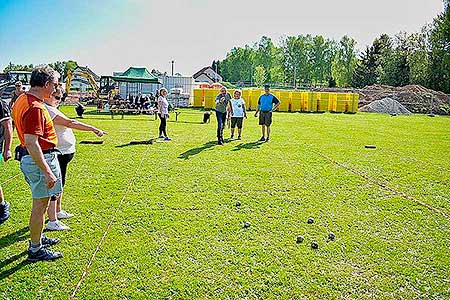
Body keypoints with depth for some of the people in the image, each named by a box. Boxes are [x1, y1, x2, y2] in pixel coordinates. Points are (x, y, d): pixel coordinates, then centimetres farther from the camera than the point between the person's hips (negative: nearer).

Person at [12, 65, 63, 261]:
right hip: (40, 159, -10)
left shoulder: (22, 100, 10)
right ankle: (35, 249, 15)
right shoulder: (35, 108, -23)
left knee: (41, 201, 22)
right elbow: (31, 143, -28)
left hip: (29, 157, 10)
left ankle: (38, 238, 38)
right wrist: (47, 172, -27)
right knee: (40, 204, 2)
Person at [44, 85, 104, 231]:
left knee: (59, 184, 22)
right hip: (56, 155, -11)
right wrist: (93, 129, -27)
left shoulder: (51, 108, 13)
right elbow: (70, 123, -27)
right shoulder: (47, 110, -20)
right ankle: (52, 222, 4)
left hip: (62, 154, 11)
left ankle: (58, 211, 38)